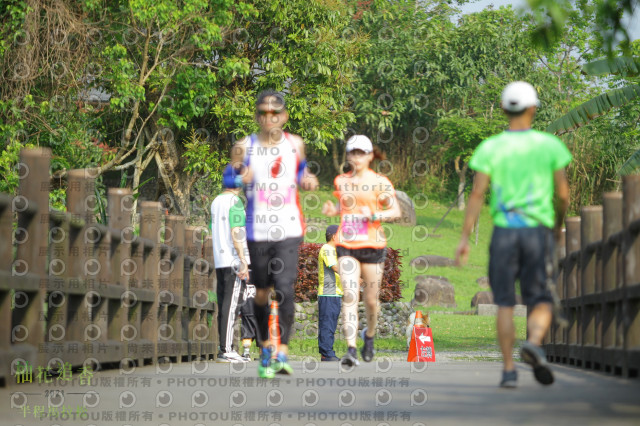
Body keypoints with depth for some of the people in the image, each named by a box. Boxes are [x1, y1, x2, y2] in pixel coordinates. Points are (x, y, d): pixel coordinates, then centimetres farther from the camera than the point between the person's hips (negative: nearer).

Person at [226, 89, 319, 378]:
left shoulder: (295, 144, 7)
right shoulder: (246, 146, 2)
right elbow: (228, 178, 3)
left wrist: (307, 181, 0)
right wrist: (241, 177, -19)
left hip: (289, 230, 0)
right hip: (258, 232, 1)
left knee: (284, 288, -16)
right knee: (261, 292, 9)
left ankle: (283, 352, -14)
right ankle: (265, 347, 29)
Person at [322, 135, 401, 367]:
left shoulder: (380, 182, -1)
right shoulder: (341, 181, 11)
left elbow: (396, 211, -3)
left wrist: (374, 216, -19)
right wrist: (334, 209, 7)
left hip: (372, 245, -2)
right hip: (346, 246, 2)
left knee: (371, 299, 6)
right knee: (349, 296, -13)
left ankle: (370, 335, 37)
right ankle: (351, 349, -19)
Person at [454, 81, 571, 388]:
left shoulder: (490, 148, 1)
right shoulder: (550, 145, 3)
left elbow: (477, 195, -4)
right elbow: (563, 194, 3)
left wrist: (464, 238, -3)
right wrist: (558, 224, 22)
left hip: (504, 230, 0)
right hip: (538, 229, 0)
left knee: (505, 302, 7)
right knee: (540, 300, 7)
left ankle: (509, 370, 4)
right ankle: (534, 343, -23)